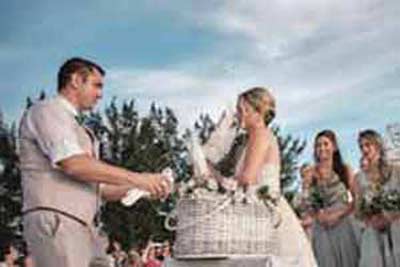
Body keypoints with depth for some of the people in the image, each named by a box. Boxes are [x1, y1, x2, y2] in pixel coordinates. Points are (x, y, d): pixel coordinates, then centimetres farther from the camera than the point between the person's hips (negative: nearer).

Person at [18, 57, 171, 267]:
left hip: (79, 226, 9)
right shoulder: (47, 111, -1)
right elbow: (74, 164, -18)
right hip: (56, 221, -9)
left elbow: (98, 189, 24)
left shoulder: (78, 130, 26)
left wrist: (139, 187, 8)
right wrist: (137, 179, -15)